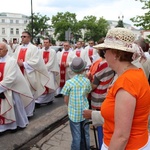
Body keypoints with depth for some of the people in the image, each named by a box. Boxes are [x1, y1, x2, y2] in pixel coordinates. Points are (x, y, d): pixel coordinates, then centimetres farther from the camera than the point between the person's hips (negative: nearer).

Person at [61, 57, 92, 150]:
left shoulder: (69, 82, -14)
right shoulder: (87, 81, -5)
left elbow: (66, 100, -5)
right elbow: (87, 95, 7)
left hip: (74, 113, -3)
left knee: (76, 136, 8)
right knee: (85, 134, 18)